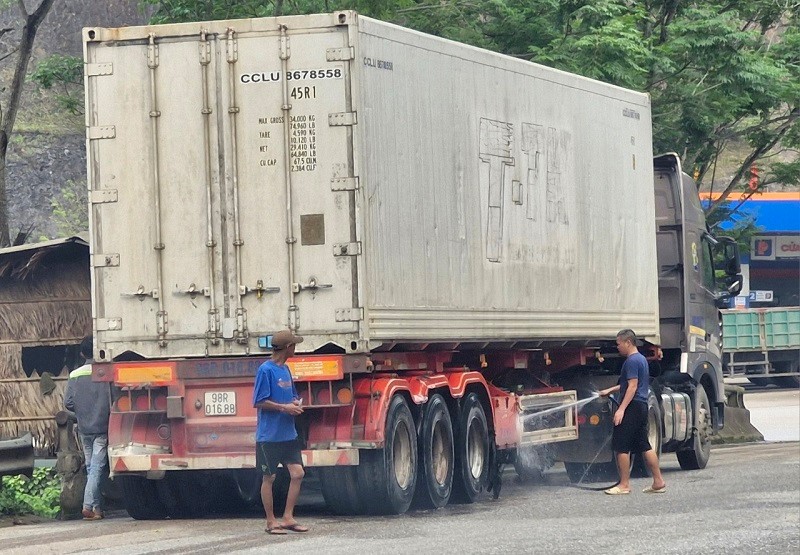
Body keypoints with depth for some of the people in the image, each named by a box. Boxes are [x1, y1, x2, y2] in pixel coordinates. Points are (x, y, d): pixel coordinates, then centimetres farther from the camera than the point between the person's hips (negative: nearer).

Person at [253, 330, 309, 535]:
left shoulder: (285, 369, 13)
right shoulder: (266, 370, -12)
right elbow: (259, 402, -15)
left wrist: (296, 404, 3)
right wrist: (284, 407, -18)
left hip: (288, 433, 8)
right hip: (269, 435, -8)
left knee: (297, 473, 1)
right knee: (269, 477, 2)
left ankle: (288, 518, 9)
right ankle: (271, 521, 9)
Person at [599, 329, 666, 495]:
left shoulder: (632, 361, -13)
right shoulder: (641, 359, 18)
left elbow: (632, 386, -20)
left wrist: (622, 409, -24)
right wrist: (610, 390, 35)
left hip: (632, 407, -10)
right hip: (642, 406, 10)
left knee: (621, 446, -5)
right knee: (644, 445, 11)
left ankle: (624, 484, -4)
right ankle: (658, 482, 10)